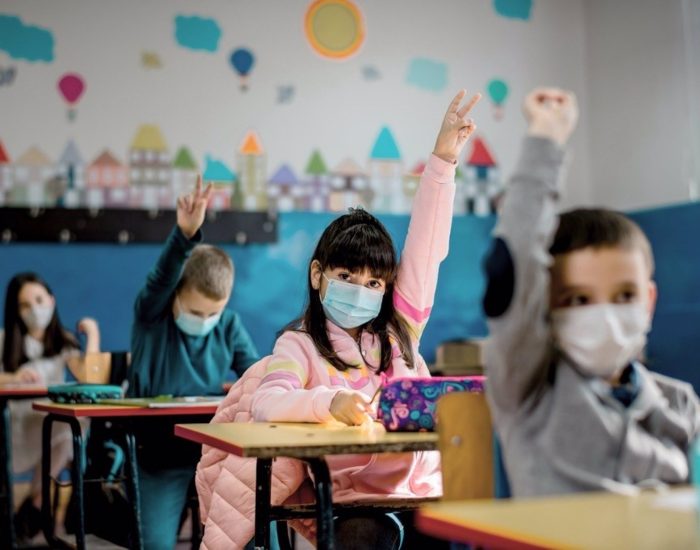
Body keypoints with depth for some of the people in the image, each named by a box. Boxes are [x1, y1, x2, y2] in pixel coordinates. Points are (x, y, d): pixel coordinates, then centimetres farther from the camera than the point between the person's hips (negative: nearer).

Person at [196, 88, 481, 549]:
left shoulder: (399, 330, 14)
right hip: (355, 499, -4)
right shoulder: (300, 345, 3)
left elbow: (425, 246, 8)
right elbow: (265, 403, -15)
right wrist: (330, 403, -34)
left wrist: (443, 160, 2)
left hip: (422, 490, 4)